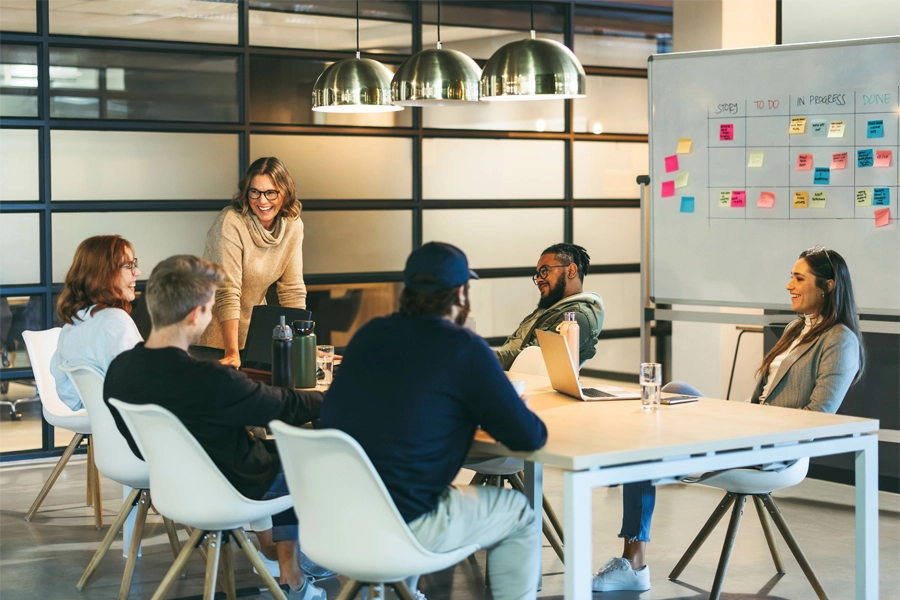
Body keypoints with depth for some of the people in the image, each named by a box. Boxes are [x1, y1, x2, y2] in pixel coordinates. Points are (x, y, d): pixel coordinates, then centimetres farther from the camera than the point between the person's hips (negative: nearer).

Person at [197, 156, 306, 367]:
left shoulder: (292, 225, -6)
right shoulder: (231, 222, -22)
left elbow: (293, 290, -3)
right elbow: (227, 292, -27)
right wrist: (232, 353, -32)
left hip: (253, 333, 5)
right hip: (214, 337, -5)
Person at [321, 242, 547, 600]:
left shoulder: (369, 334, 7)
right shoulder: (464, 348, -9)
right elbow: (530, 437, -6)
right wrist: (492, 417, 15)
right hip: (403, 526, -6)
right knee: (519, 515, 17)